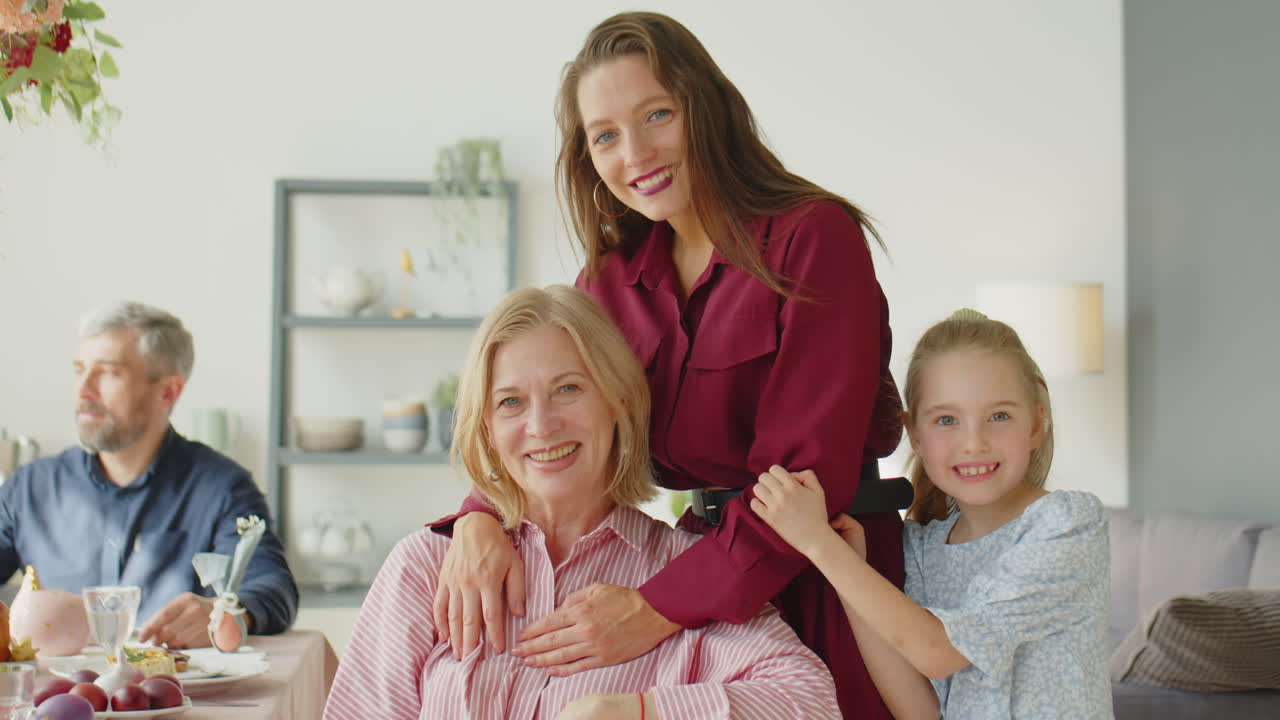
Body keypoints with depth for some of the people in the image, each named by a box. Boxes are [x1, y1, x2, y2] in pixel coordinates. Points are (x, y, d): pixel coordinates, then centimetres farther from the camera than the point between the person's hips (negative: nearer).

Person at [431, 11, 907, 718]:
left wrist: (659, 608, -24)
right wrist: (481, 516, -19)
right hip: (703, 566, 4)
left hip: (819, 577, -4)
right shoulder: (612, 276, 8)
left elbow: (811, 465, -18)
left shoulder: (813, 235, -12)